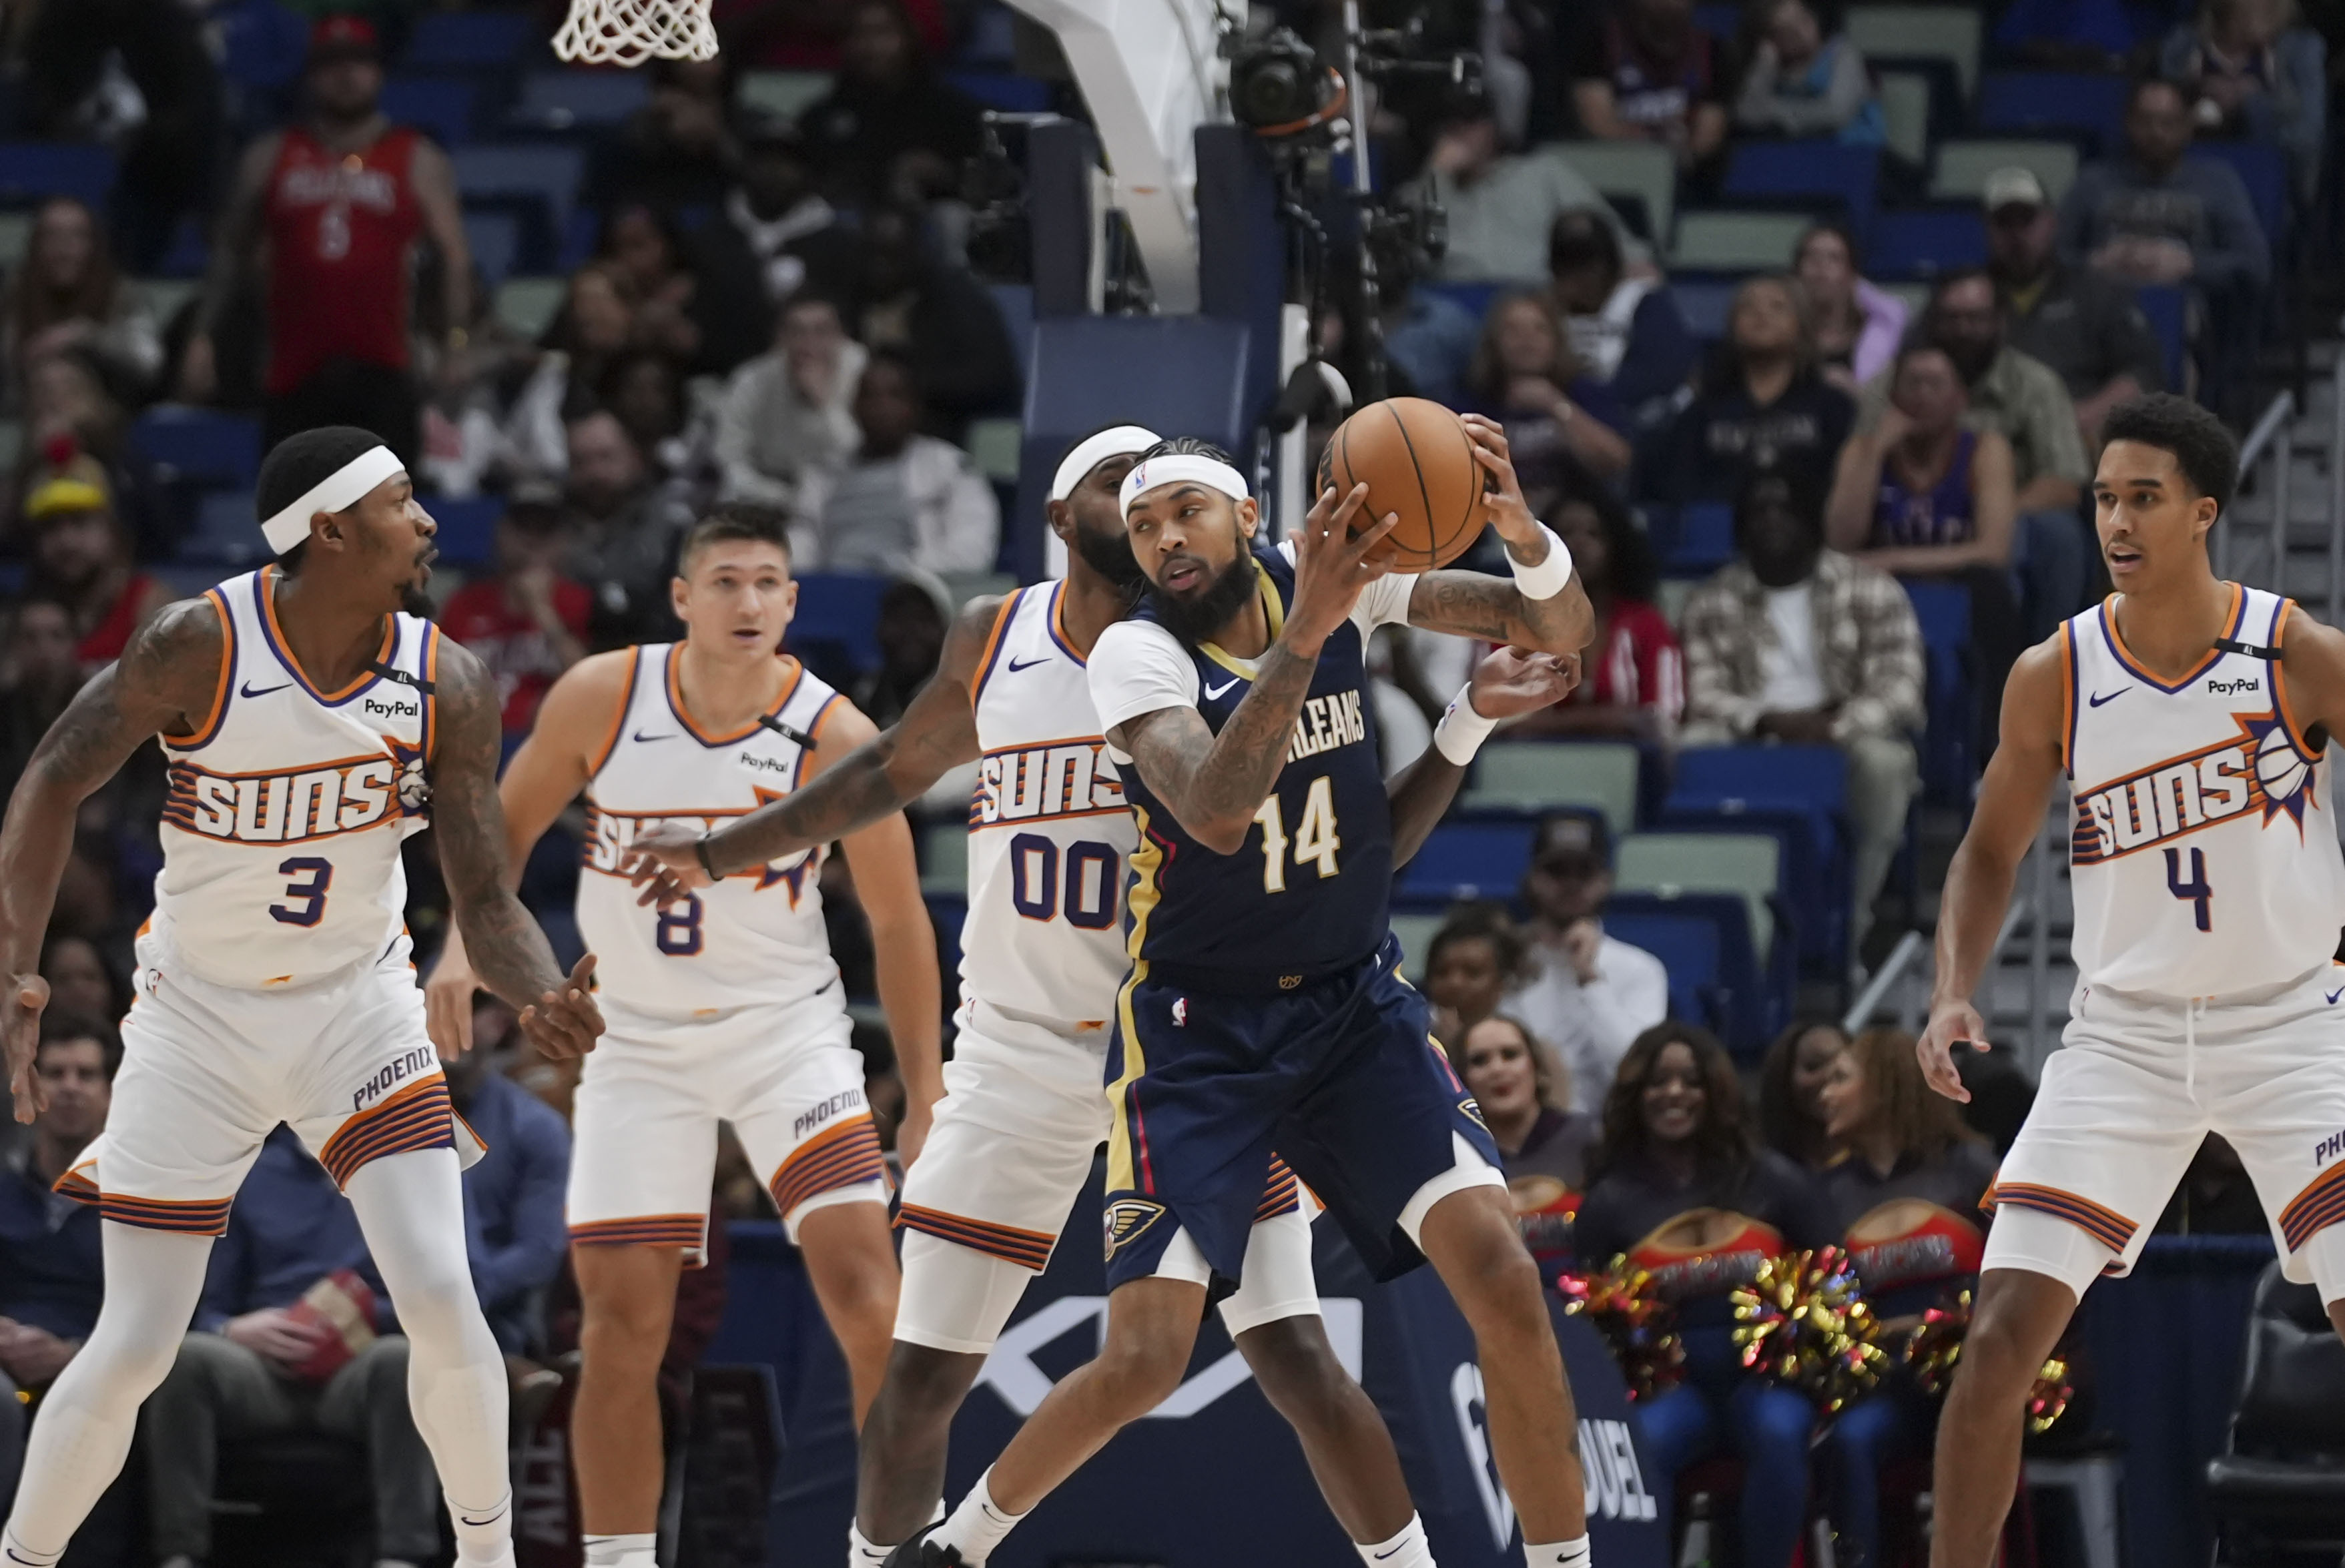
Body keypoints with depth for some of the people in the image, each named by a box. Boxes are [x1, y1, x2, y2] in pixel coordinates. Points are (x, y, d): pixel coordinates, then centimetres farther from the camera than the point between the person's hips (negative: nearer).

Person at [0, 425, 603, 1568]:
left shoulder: (446, 685, -12)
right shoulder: (202, 647, -20)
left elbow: (486, 905, -10)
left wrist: (541, 998, -32)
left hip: (358, 1008, 2)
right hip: (198, 1018, -2)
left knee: (440, 1294, -16)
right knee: (133, 1351, -4)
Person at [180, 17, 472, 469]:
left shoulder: (417, 161, 8)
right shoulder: (270, 157, 13)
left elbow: (454, 255, 4)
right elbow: (231, 251, 17)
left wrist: (456, 338, -8)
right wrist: (203, 337, 9)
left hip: (380, 368, -2)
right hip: (296, 372, 2)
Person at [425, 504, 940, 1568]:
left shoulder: (835, 739, -15)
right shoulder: (600, 699, -12)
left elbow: (898, 924, -5)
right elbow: (508, 824, 6)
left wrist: (925, 1100, -2)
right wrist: (465, 942, -10)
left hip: (787, 1029, -1)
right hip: (638, 1040, 2)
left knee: (867, 1293, -15)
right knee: (622, 1322, -1)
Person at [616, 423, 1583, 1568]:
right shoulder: (991, 642, 4)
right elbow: (895, 771, 23)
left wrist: (1466, 725, -16)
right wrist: (718, 854, 27)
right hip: (1021, 1054, 3)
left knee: (1294, 1357, -12)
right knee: (921, 1374, 3)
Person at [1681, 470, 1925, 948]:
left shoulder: (1872, 590, 4)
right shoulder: (1712, 603, 10)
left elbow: (1900, 688, -6)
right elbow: (1704, 697, 0)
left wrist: (1831, 727, -24)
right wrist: (1767, 721, -21)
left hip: (1849, 734, -1)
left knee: (1882, 759, -36)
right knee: (1694, 755, -31)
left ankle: (1853, 921, -29)